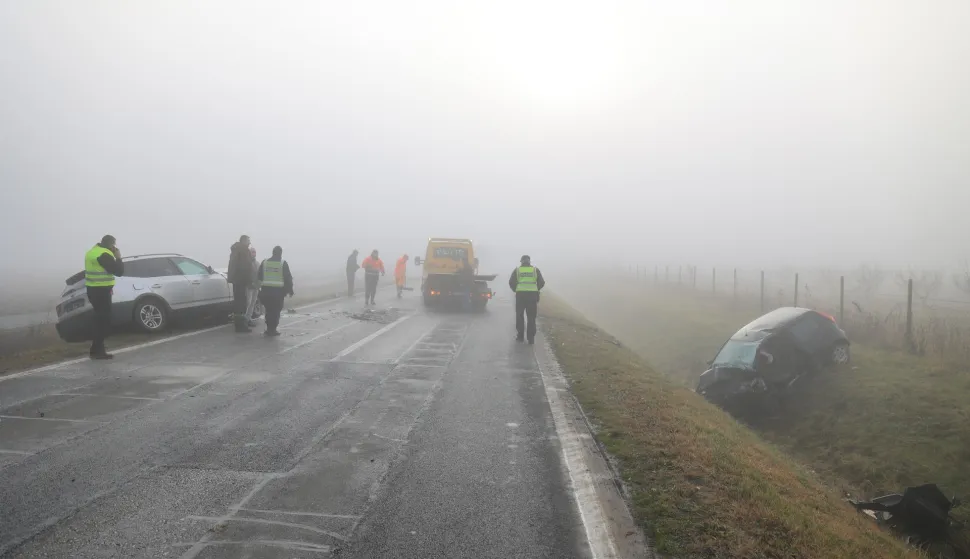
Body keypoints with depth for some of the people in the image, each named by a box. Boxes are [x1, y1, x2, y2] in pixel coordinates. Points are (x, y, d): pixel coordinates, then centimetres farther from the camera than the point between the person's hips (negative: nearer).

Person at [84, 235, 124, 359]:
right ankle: (97, 350, -5)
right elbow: (119, 271, -18)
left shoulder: (93, 251, 14)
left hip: (93, 289, 10)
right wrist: (118, 257, -5)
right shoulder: (104, 254, -17)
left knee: (100, 319, 18)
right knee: (104, 321, -6)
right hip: (101, 291, -10)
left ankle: (97, 348, 24)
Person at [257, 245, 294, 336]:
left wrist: (260, 287, 22)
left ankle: (269, 328, 15)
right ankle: (272, 329, 0)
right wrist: (290, 290, 5)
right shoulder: (283, 263, -3)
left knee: (269, 309, 13)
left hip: (266, 290, 4)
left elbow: (259, 276, 12)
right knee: (276, 311, 2)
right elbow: (288, 278, -2)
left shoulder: (264, 262, 8)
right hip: (278, 290, -4)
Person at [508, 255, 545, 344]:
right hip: (532, 295, 0)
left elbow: (511, 282, -1)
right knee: (531, 317, 6)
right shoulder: (535, 270, 7)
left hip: (520, 294, 0)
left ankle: (520, 336, 12)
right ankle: (531, 338, 1)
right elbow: (542, 283, 3)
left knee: (519, 316, 13)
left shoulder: (517, 270, 6)